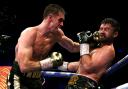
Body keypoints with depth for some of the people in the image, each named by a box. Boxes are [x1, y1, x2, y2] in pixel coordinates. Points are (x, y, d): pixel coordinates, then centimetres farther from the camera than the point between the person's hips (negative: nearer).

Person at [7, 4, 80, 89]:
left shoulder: (56, 33, -2)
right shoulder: (29, 34, -22)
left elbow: (73, 47, 17)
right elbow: (24, 66, -32)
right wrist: (50, 62, -30)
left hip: (37, 79, 7)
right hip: (20, 80, -7)